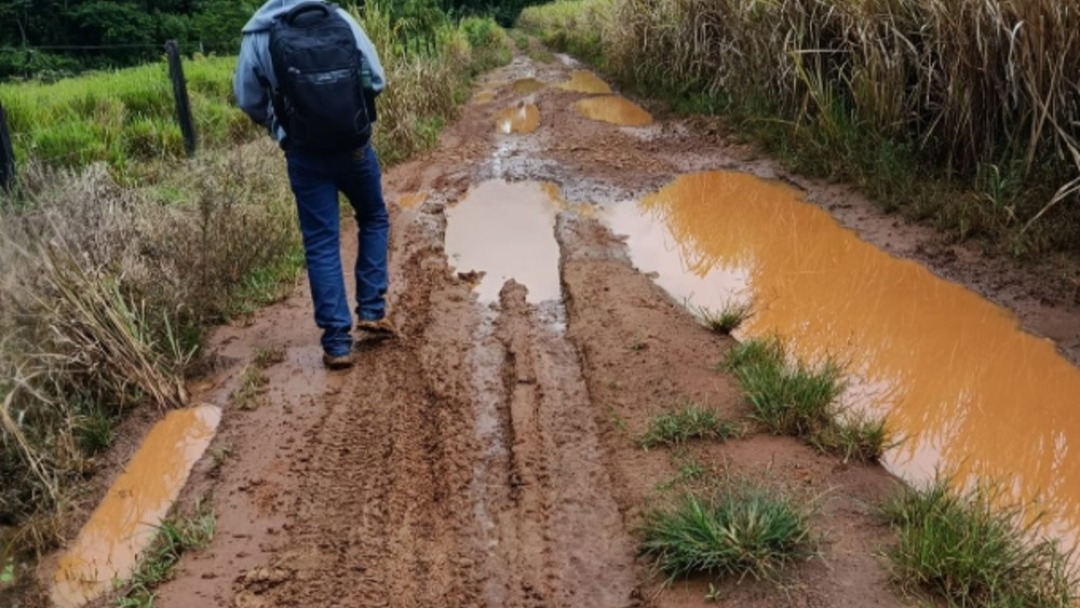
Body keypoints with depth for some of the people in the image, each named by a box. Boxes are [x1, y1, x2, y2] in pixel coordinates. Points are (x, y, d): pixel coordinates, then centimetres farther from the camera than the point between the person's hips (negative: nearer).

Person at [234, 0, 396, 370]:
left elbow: (248, 100, 1)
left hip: (306, 156, 0)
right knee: (374, 220, 24)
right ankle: (371, 310, 19)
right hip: (355, 147, 1)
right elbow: (377, 80, -1)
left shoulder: (260, 35, -9)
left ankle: (337, 343, 6)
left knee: (321, 245, 6)